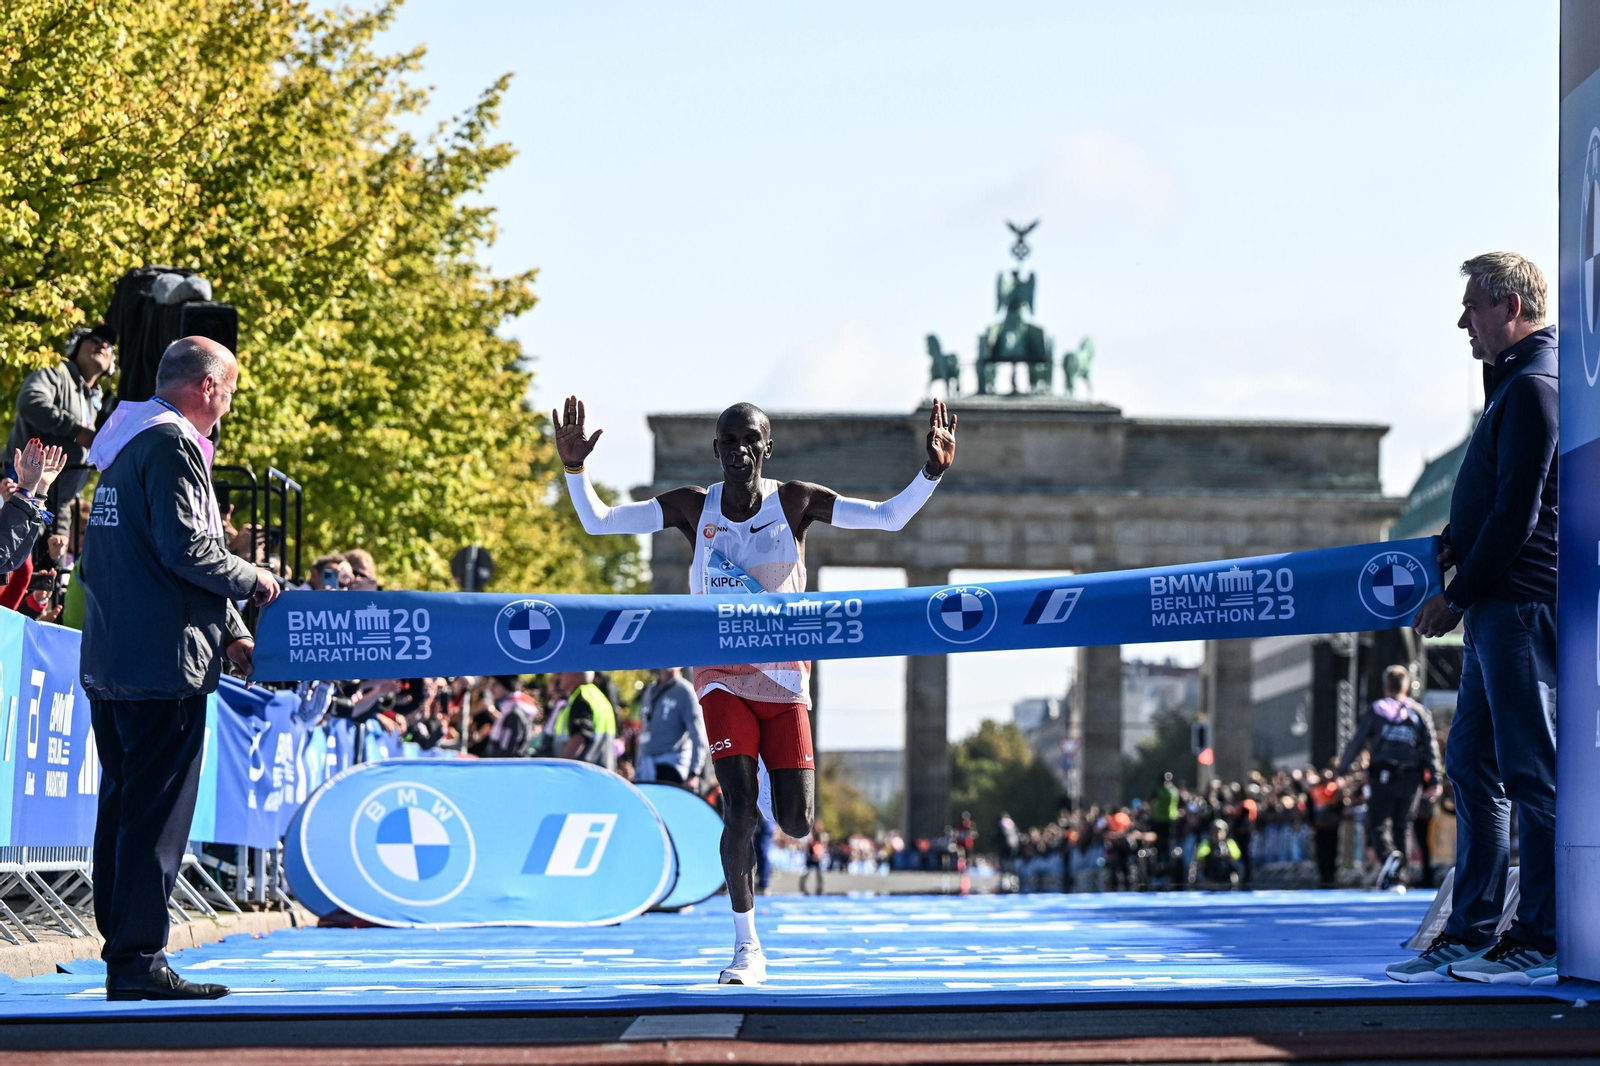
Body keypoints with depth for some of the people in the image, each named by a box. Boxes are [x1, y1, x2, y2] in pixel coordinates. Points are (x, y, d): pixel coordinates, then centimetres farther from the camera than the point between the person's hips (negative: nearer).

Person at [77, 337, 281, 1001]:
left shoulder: (125, 446, 20)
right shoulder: (171, 444, -11)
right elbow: (186, 549, -20)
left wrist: (230, 631, 19)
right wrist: (253, 580, -4)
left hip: (109, 660, 10)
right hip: (163, 661, -10)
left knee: (121, 807, 12)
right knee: (158, 810, -7)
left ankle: (121, 952, 17)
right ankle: (139, 960, -7)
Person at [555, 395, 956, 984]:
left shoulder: (796, 502, -6)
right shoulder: (692, 508, -5)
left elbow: (888, 517, -8)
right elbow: (598, 521, -4)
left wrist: (932, 472, -24)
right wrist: (575, 469, -20)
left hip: (784, 677, 1)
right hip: (722, 676, -1)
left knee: (797, 824, -4)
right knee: (740, 809, -14)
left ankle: (787, 792, 37)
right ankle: (747, 947, 1)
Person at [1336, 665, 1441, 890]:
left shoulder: (1375, 711, 4)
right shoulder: (1420, 713, 9)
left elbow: (1356, 742, 4)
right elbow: (1431, 746, 3)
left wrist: (1342, 768, 13)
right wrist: (1435, 777, 1)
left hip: (1382, 778, -2)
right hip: (1410, 779, 2)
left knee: (1379, 825, -2)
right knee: (1401, 827, 10)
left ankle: (1389, 855, -32)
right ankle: (1398, 877, 6)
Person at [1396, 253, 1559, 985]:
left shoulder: (1534, 388, -13)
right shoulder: (1516, 384, 19)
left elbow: (1517, 513, -18)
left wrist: (1457, 597, -13)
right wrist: (1452, 547, 9)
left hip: (1522, 606, -11)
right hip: (1498, 608, 11)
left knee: (1531, 770, -7)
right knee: (1472, 763, 10)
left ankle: (1541, 939, -3)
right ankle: (1471, 932, 13)